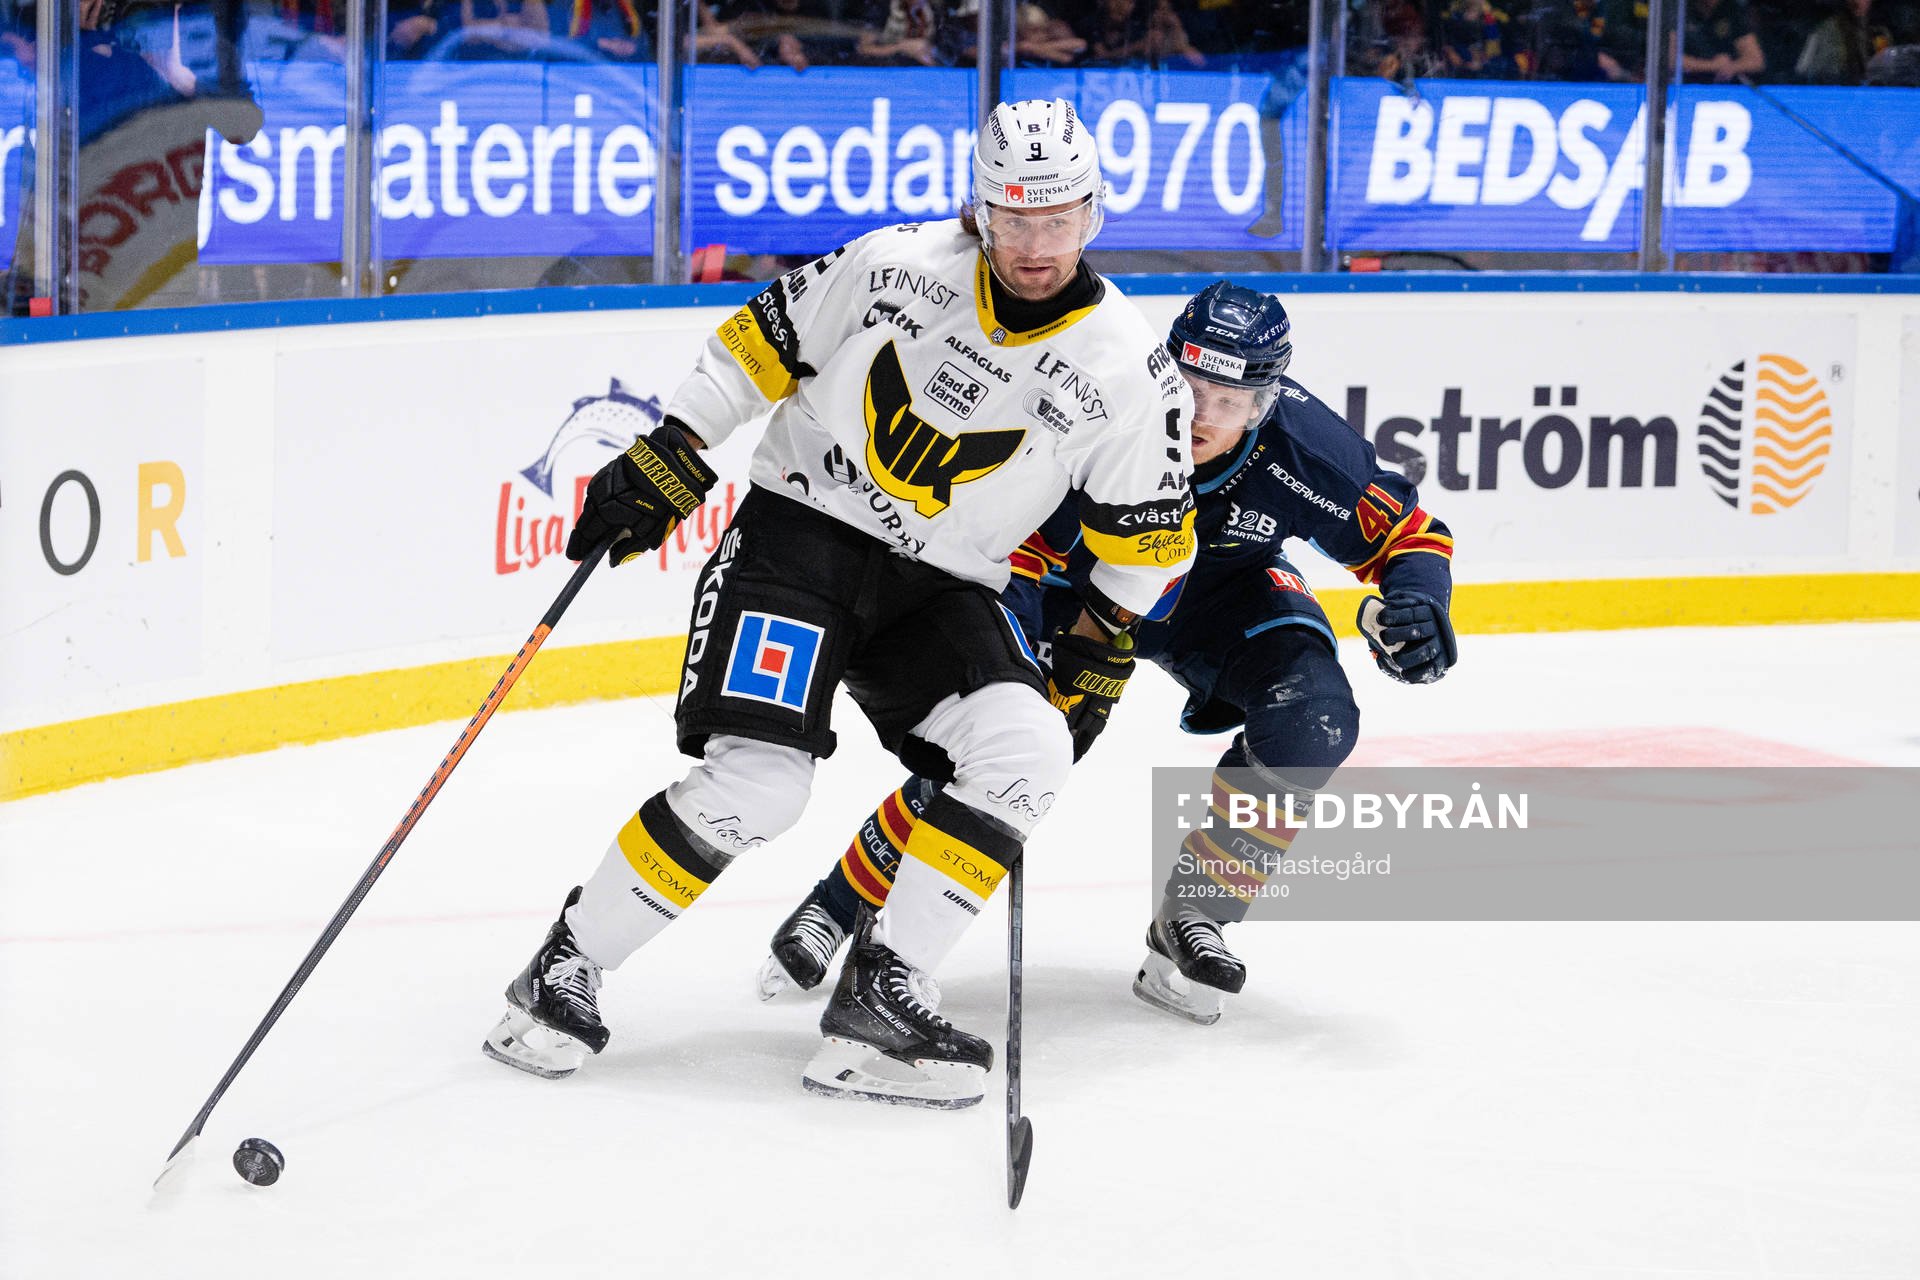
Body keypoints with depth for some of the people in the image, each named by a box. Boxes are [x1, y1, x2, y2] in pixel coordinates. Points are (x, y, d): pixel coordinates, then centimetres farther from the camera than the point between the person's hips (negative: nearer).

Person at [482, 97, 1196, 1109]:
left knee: (1026, 751, -22)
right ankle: (565, 969, -4)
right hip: (801, 530, -3)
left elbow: (1148, 532, 4)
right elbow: (763, 344, 1)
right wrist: (666, 460, -1)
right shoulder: (899, 267, -12)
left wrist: (1094, 661, 4)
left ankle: (878, 998, -16)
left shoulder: (1127, 370, -9)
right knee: (758, 780, -20)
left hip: (941, 587, 3)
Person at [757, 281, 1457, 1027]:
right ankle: (838, 907, 1)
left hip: (1220, 596, 2)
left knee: (1313, 721, -24)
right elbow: (1018, 541, -23)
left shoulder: (1302, 447, -30)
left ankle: (1193, 916, -8)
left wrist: (1413, 605, -35)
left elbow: (1409, 534, -15)